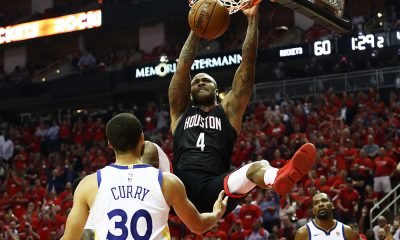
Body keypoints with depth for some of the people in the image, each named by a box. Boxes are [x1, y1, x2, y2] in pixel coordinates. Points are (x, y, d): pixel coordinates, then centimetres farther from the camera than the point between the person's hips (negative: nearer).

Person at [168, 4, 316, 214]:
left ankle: (278, 178, -70)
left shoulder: (228, 110, 21)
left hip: (214, 190, -2)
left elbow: (247, 64, 14)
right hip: (179, 188, 2)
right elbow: (183, 66, 13)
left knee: (258, 167, -34)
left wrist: (252, 20, 9)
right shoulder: (181, 111, 23)